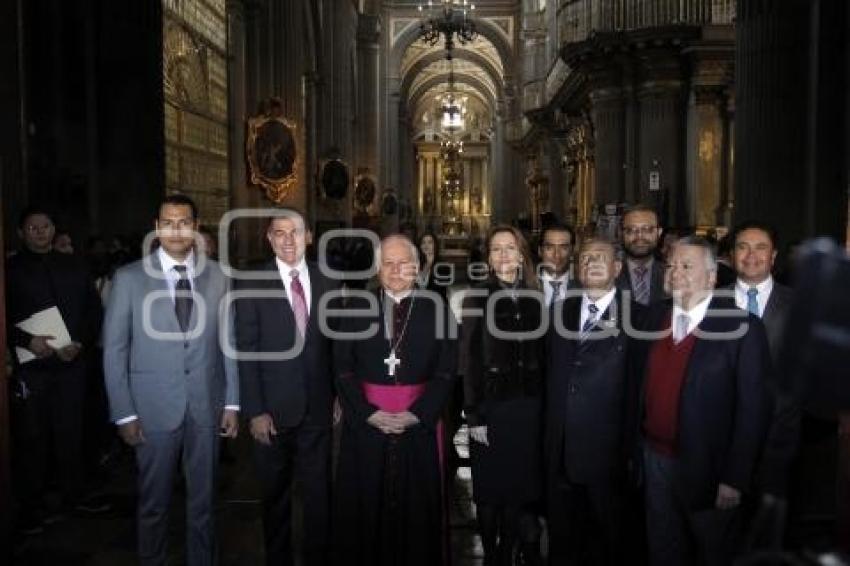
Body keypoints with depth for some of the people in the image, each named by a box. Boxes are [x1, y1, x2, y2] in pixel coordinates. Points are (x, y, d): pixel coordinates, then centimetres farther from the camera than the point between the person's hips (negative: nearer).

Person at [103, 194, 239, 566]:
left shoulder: (217, 276, 3)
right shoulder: (129, 278, -3)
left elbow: (228, 343, 5)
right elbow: (114, 350, -2)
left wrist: (232, 402, 2)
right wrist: (124, 413, -5)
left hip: (206, 407, 2)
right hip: (154, 408, -1)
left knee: (203, 500, 14)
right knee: (154, 502, 13)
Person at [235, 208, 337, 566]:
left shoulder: (327, 283, 3)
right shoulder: (253, 285, -5)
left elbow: (336, 345, 7)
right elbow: (246, 352, -7)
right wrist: (254, 411, -11)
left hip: (318, 409, 2)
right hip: (274, 409, -2)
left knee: (319, 494, 11)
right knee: (276, 496, 15)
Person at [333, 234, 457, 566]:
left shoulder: (435, 309, 1)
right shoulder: (358, 306, 3)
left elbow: (446, 372, -2)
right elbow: (342, 368, 0)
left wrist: (418, 413, -12)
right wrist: (368, 412, -11)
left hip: (419, 422, 0)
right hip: (366, 422, 1)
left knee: (416, 506, 8)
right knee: (366, 506, 8)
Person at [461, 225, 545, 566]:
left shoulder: (536, 298, 7)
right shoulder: (477, 298, -3)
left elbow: (544, 357, 8)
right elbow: (469, 362, -6)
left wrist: (545, 407, 2)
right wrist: (474, 416, -11)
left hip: (529, 408, 3)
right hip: (491, 407, -3)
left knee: (523, 486, 9)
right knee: (490, 489, 7)